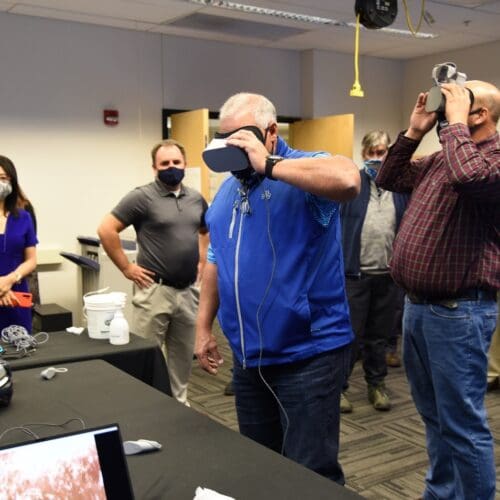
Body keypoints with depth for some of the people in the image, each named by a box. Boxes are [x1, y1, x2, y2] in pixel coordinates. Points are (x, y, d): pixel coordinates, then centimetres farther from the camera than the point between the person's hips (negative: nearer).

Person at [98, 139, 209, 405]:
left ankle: (179, 403, 32)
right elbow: (106, 230, -12)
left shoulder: (196, 199, 9)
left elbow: (205, 231, 27)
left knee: (183, 355, 17)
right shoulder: (142, 197, -9)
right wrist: (127, 268, -12)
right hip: (155, 290, -6)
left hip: (189, 290, 6)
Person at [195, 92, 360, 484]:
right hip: (248, 356, 7)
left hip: (308, 353, -7)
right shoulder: (227, 191, 11)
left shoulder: (305, 170, -11)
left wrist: (268, 165, -26)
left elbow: (348, 180, -35)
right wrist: (204, 327, 14)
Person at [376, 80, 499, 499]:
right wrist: (414, 131, 11)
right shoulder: (440, 159, 14)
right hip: (417, 306, 9)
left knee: (463, 424, 1)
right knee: (436, 417, 21)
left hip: (457, 312, -9)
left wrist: (454, 121, -19)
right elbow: (389, 179, 23)